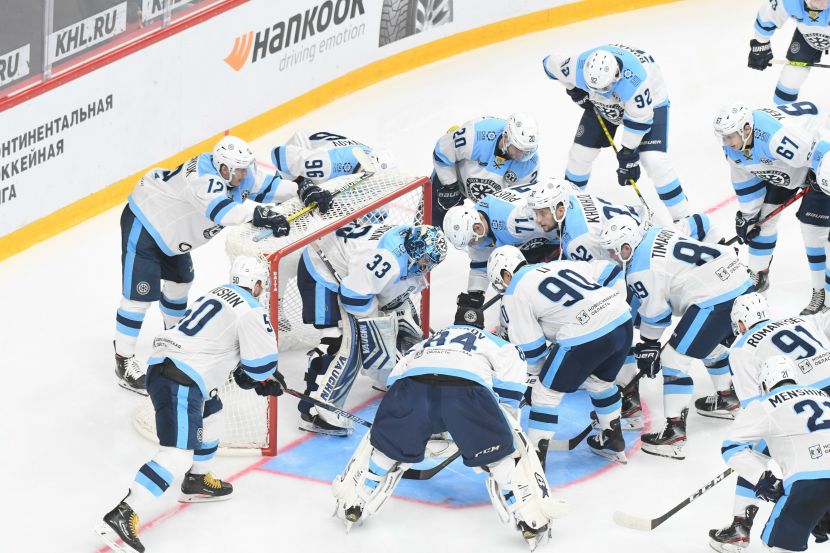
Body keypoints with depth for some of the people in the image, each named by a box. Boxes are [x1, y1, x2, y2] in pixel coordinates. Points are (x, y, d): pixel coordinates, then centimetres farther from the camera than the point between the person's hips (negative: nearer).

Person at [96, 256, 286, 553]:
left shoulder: (219, 294, 23)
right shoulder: (251, 309, -3)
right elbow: (261, 362, -4)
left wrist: (242, 373, 28)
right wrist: (268, 380, 18)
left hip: (161, 365, 10)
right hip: (180, 381, -10)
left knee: (210, 414, 34)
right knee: (178, 454, -16)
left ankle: (197, 481, 49)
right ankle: (121, 517, -27)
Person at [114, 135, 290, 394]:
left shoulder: (236, 174, -8)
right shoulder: (203, 178, -36)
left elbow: (265, 186, -1)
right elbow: (220, 209, -52)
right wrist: (259, 214, -62)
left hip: (170, 227, 10)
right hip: (143, 225, -10)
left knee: (180, 282, 24)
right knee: (140, 295, -10)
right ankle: (124, 362, -2)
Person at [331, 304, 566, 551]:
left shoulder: (425, 343, 45)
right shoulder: (492, 341, 36)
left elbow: (396, 377, 41)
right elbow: (512, 361, 15)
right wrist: (506, 421, 21)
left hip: (412, 382, 3)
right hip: (466, 386, -3)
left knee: (386, 442, 27)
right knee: (503, 449, 13)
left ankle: (352, 505, 29)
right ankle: (531, 519, 5)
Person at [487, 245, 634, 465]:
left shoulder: (514, 294, 8)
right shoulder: (559, 265, 27)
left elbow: (531, 349, 8)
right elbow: (609, 271, 27)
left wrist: (535, 373, 25)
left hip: (587, 335, -7)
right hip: (623, 321, 7)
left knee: (547, 391, 8)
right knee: (600, 381, 32)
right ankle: (614, 444, 45)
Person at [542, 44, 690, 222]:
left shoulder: (636, 80, -44)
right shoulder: (578, 66, -33)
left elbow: (639, 119, -31)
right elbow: (551, 63, -11)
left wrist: (628, 153, -23)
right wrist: (574, 90, -11)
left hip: (648, 102, -4)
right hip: (602, 106, 4)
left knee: (654, 160, -19)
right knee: (580, 152, 3)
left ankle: (681, 216, -7)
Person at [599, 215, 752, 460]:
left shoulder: (640, 270, -10)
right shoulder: (657, 233, 13)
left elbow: (654, 313, -2)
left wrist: (647, 345, 13)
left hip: (713, 301, -10)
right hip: (741, 282, 10)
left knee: (674, 358, -4)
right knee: (713, 345, 34)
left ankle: (675, 432, -8)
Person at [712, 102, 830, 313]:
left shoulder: (777, 136, -44)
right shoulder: (733, 149, -14)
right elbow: (745, 181, 2)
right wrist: (747, 216, 7)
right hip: (782, 170, 8)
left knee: (813, 227, -12)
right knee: (764, 214, 7)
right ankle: (758, 275, 27)